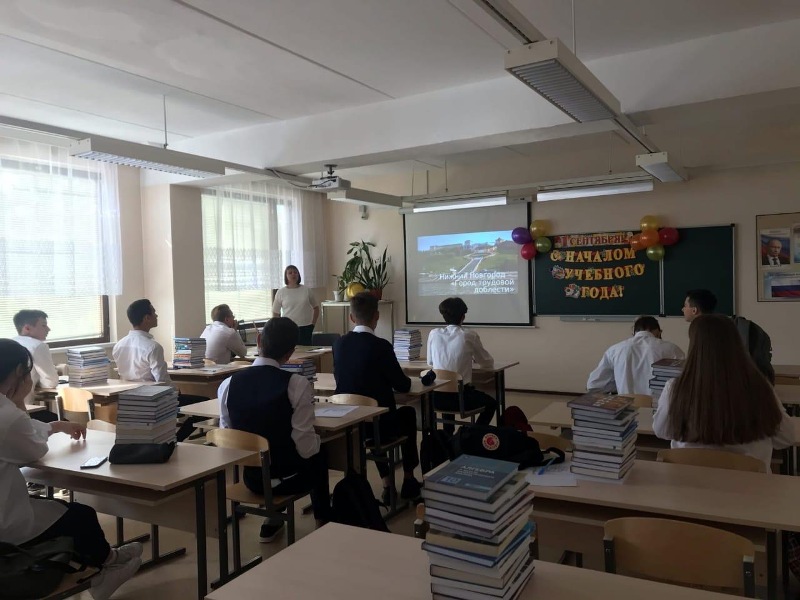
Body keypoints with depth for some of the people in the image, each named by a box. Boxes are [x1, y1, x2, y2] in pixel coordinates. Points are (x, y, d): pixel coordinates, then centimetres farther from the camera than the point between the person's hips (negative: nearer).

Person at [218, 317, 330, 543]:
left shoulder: (228, 384, -12)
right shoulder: (298, 384, -23)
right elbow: (306, 446, -20)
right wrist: (316, 441, 2)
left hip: (250, 476, 3)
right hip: (288, 478, -3)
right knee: (319, 457, 29)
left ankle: (272, 522, 37)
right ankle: (323, 522, 43)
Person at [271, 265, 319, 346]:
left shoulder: (306, 290, 4)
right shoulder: (280, 292, 1)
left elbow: (316, 308, 13)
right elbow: (275, 313, 6)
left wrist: (313, 323, 6)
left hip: (305, 328, 1)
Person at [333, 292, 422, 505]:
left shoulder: (339, 343, -2)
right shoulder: (381, 346, -17)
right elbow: (403, 385, -9)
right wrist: (404, 380, 15)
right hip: (379, 423, -4)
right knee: (408, 414, 27)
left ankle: (388, 484, 34)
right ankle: (409, 481, 35)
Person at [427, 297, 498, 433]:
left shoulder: (433, 334, 2)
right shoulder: (470, 336, -6)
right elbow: (488, 363, 7)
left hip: (437, 396, 4)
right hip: (461, 396, -4)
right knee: (491, 403, 25)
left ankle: (448, 434, 41)